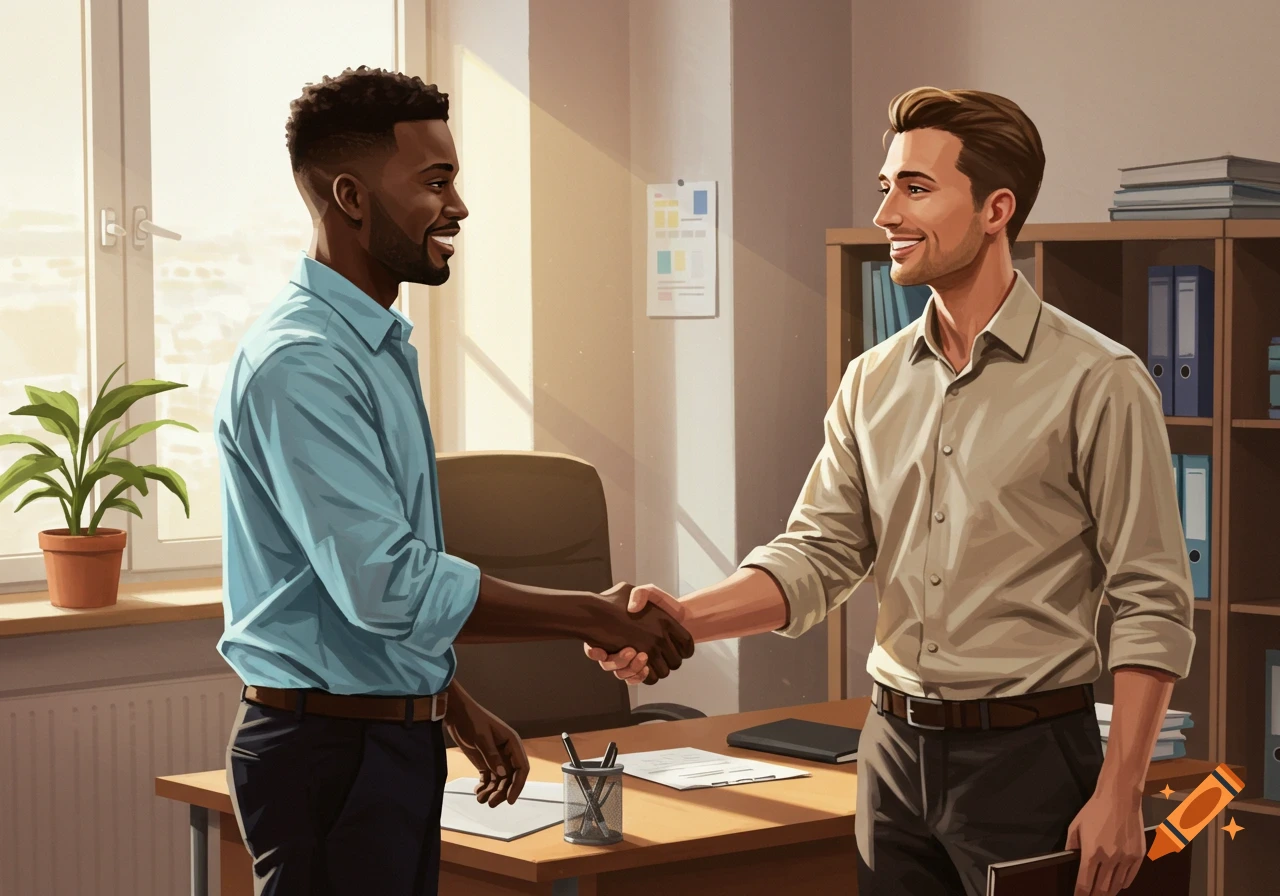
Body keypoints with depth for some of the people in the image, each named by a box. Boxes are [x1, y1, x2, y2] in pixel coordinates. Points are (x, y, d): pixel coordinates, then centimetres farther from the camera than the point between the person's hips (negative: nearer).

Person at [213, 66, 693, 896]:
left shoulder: (380, 345, 13)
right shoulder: (300, 363, -19)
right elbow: (389, 585, -25)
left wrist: (456, 706, 20)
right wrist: (598, 617, -19)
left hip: (395, 733, 9)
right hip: (331, 753, -9)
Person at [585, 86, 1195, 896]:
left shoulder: (1097, 382, -9)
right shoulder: (873, 382, 8)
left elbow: (1154, 603, -10)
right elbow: (819, 553, 5)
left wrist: (1119, 797, -14)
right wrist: (685, 618, -12)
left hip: (1029, 750, -5)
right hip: (896, 747, 5)